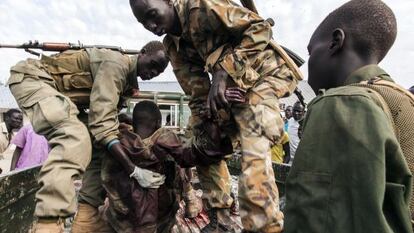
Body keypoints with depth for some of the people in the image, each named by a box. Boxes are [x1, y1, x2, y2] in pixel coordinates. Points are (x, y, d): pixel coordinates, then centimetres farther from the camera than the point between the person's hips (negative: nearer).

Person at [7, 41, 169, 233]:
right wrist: (133, 169, -35)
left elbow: (105, 114, 10)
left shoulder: (127, 78, 7)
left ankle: (87, 210, 13)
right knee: (75, 137, -34)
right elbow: (102, 122, -32)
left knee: (101, 145, 5)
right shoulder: (117, 63, -23)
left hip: (60, 94, 10)